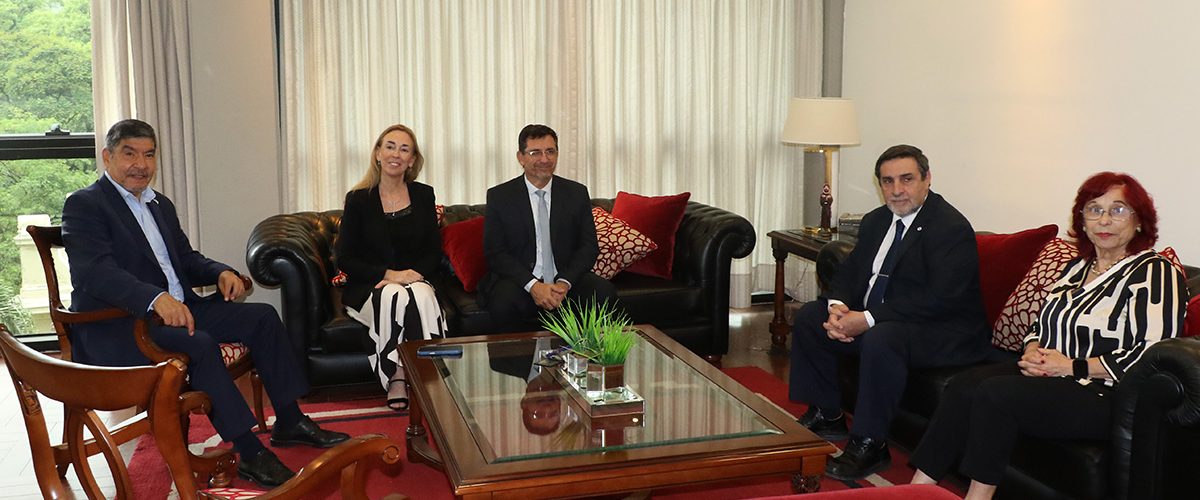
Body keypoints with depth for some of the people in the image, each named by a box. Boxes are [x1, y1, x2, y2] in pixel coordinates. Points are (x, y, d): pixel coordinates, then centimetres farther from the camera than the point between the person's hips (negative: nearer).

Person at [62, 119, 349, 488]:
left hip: (177, 307, 9)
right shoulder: (83, 205, -7)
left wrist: (220, 272, -1)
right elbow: (96, 271, -22)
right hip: (114, 325, -8)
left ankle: (289, 422, 2)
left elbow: (186, 259, 23)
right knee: (198, 344, -33)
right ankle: (249, 453, -24)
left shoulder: (161, 205, 19)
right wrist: (156, 298, -38)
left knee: (262, 316, -4)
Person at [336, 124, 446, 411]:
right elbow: (345, 259, -3)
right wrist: (388, 274, -17)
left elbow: (434, 252, 8)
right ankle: (395, 379, -26)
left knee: (422, 295, -34)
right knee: (394, 296, -35)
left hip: (415, 281, 2)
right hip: (368, 288, -2)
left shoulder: (423, 195, 9)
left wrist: (414, 274, -13)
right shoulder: (359, 199, 1)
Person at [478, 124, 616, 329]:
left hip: (566, 279, 2)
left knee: (604, 293, -26)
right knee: (503, 303, -34)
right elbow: (495, 252, -4)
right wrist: (533, 285, -19)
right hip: (518, 279, -2)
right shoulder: (499, 196, 1)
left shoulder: (577, 193, 7)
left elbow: (589, 246, 4)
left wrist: (564, 283, -15)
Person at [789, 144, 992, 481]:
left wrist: (868, 319, -28)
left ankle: (870, 444, -23)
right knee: (809, 317, 4)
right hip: (873, 317, 9)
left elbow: (939, 300, -27)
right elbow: (848, 273, 12)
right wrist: (838, 307, -13)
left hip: (942, 332, -9)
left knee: (880, 337, -37)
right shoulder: (876, 221, 10)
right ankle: (826, 415, 12)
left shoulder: (952, 228, -17)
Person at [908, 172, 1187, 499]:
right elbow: (1040, 325, 25)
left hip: (1104, 397, -7)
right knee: (963, 386, -17)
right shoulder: (1077, 267, 19)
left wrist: (1071, 366, -15)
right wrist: (1033, 352, 0)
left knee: (993, 393, -28)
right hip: (1049, 375, 8)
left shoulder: (1153, 272, -7)